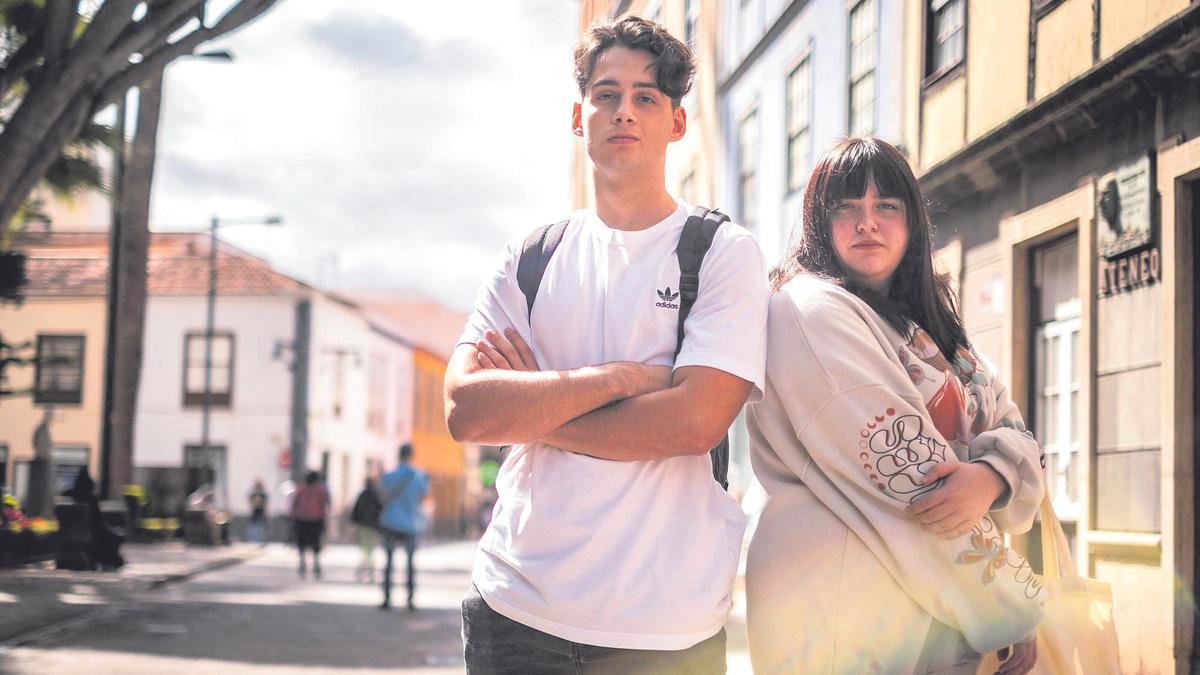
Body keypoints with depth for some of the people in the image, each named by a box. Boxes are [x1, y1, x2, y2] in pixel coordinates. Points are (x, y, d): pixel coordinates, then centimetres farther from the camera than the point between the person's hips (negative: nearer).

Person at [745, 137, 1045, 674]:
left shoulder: (927, 326, 17)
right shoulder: (810, 308, -9)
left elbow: (1012, 429, 6)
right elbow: (902, 464, -17)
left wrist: (989, 479, -19)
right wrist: (1015, 613, -16)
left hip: (943, 619, 8)